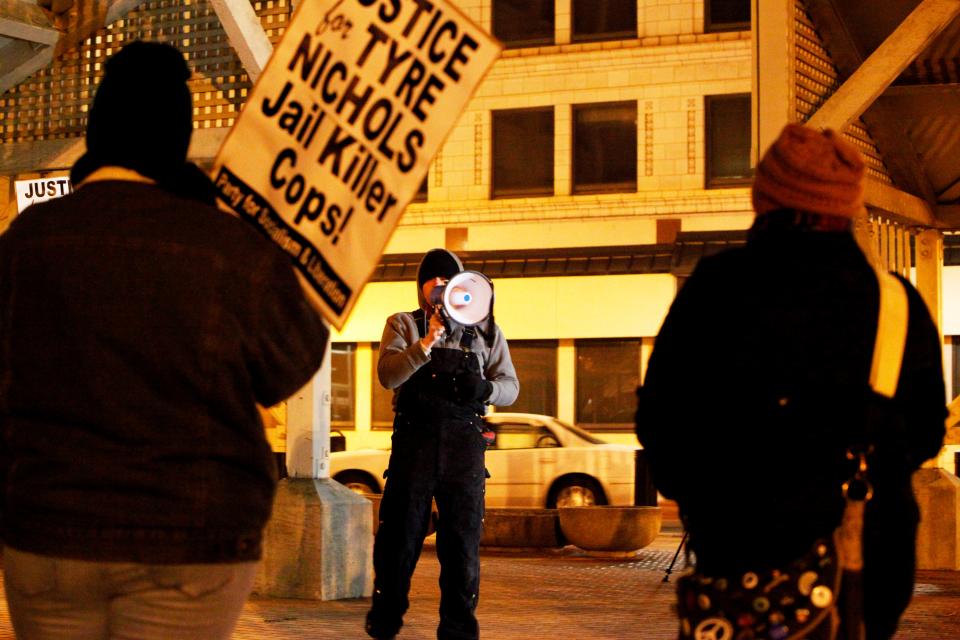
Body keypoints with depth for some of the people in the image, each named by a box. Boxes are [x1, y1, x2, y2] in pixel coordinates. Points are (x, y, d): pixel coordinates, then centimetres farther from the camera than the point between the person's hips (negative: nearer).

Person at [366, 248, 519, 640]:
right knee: (399, 536, 1)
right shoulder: (403, 325, 10)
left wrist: (485, 388, -11)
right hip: (414, 441, -1)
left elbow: (510, 386, 12)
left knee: (463, 539, 2)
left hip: (465, 445, 1)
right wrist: (427, 343, -22)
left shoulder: (484, 330, 15)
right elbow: (388, 375, -6)